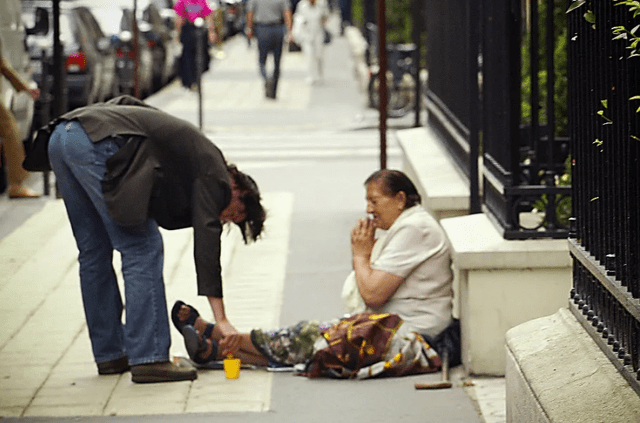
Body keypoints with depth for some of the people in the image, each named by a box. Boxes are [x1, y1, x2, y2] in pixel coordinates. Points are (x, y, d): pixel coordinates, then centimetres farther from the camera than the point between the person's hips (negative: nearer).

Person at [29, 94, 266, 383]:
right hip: (96, 143, -9)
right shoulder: (213, 173, 5)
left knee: (94, 252, 16)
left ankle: (109, 354, 22)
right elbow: (206, 240, -3)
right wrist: (221, 319, -4)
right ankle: (149, 359, -5)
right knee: (142, 250, -3)